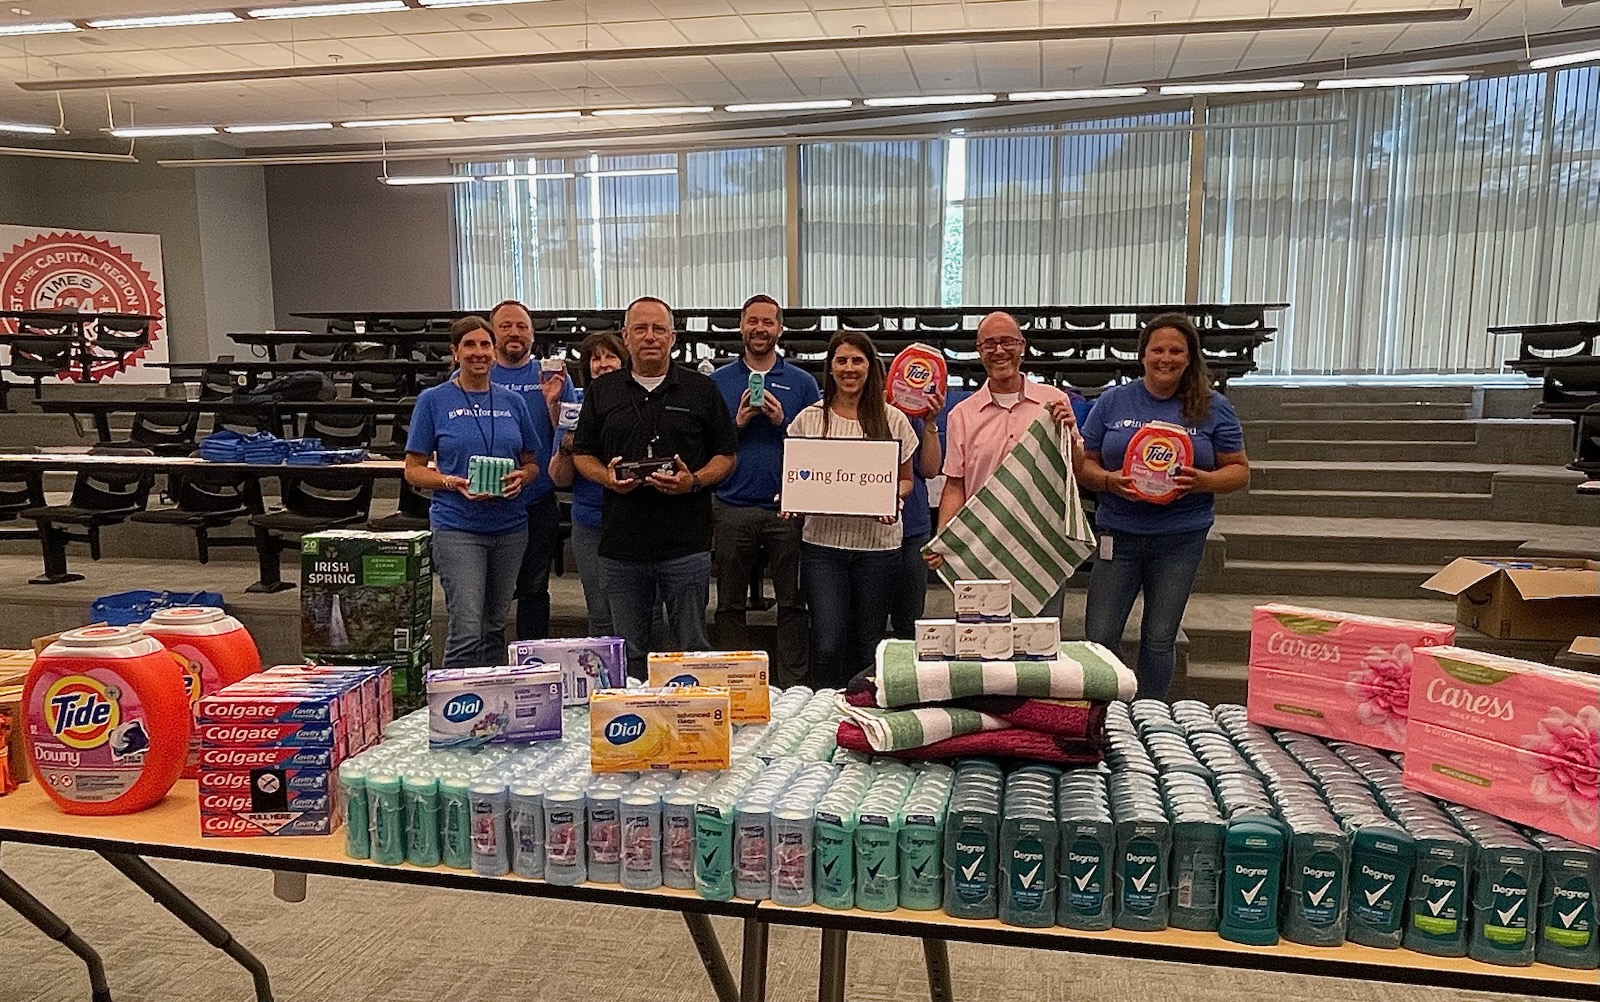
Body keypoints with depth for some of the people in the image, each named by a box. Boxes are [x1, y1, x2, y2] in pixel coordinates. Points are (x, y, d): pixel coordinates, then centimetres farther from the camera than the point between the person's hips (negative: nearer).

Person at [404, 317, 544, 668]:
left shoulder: (512, 402, 10)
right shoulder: (433, 400, 0)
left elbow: (532, 463, 15)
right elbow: (413, 470, 1)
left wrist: (521, 477, -7)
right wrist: (454, 483, -17)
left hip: (510, 524, 4)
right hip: (458, 526, -4)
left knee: (495, 627, 13)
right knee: (466, 630, -12)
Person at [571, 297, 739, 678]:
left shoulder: (701, 389, 5)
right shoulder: (602, 391, 11)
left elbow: (726, 456, 7)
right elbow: (582, 454, 14)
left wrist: (694, 481, -13)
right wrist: (608, 477, -8)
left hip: (686, 544, -2)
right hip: (621, 544, 2)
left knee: (693, 649, 5)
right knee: (628, 652, 11)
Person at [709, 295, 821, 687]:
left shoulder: (802, 382, 6)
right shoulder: (718, 381, 8)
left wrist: (782, 422, -11)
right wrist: (737, 424, -9)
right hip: (732, 508, 1)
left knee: (792, 603, 4)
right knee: (730, 605, 7)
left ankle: (792, 685, 14)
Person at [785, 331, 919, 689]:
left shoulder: (893, 420, 5)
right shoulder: (809, 419, 5)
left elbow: (905, 480, 12)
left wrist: (892, 499, -10)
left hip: (878, 542, 1)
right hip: (823, 542, -1)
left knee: (868, 644, 10)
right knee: (827, 644, -7)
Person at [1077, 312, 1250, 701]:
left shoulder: (1212, 408, 3)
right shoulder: (1113, 402, 4)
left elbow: (1239, 471, 4)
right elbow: (1084, 465, 6)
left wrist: (1202, 481, -16)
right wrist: (1109, 480, -16)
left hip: (1180, 539, 0)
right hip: (1118, 535, 1)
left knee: (1159, 640, 9)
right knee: (1099, 638, 1)